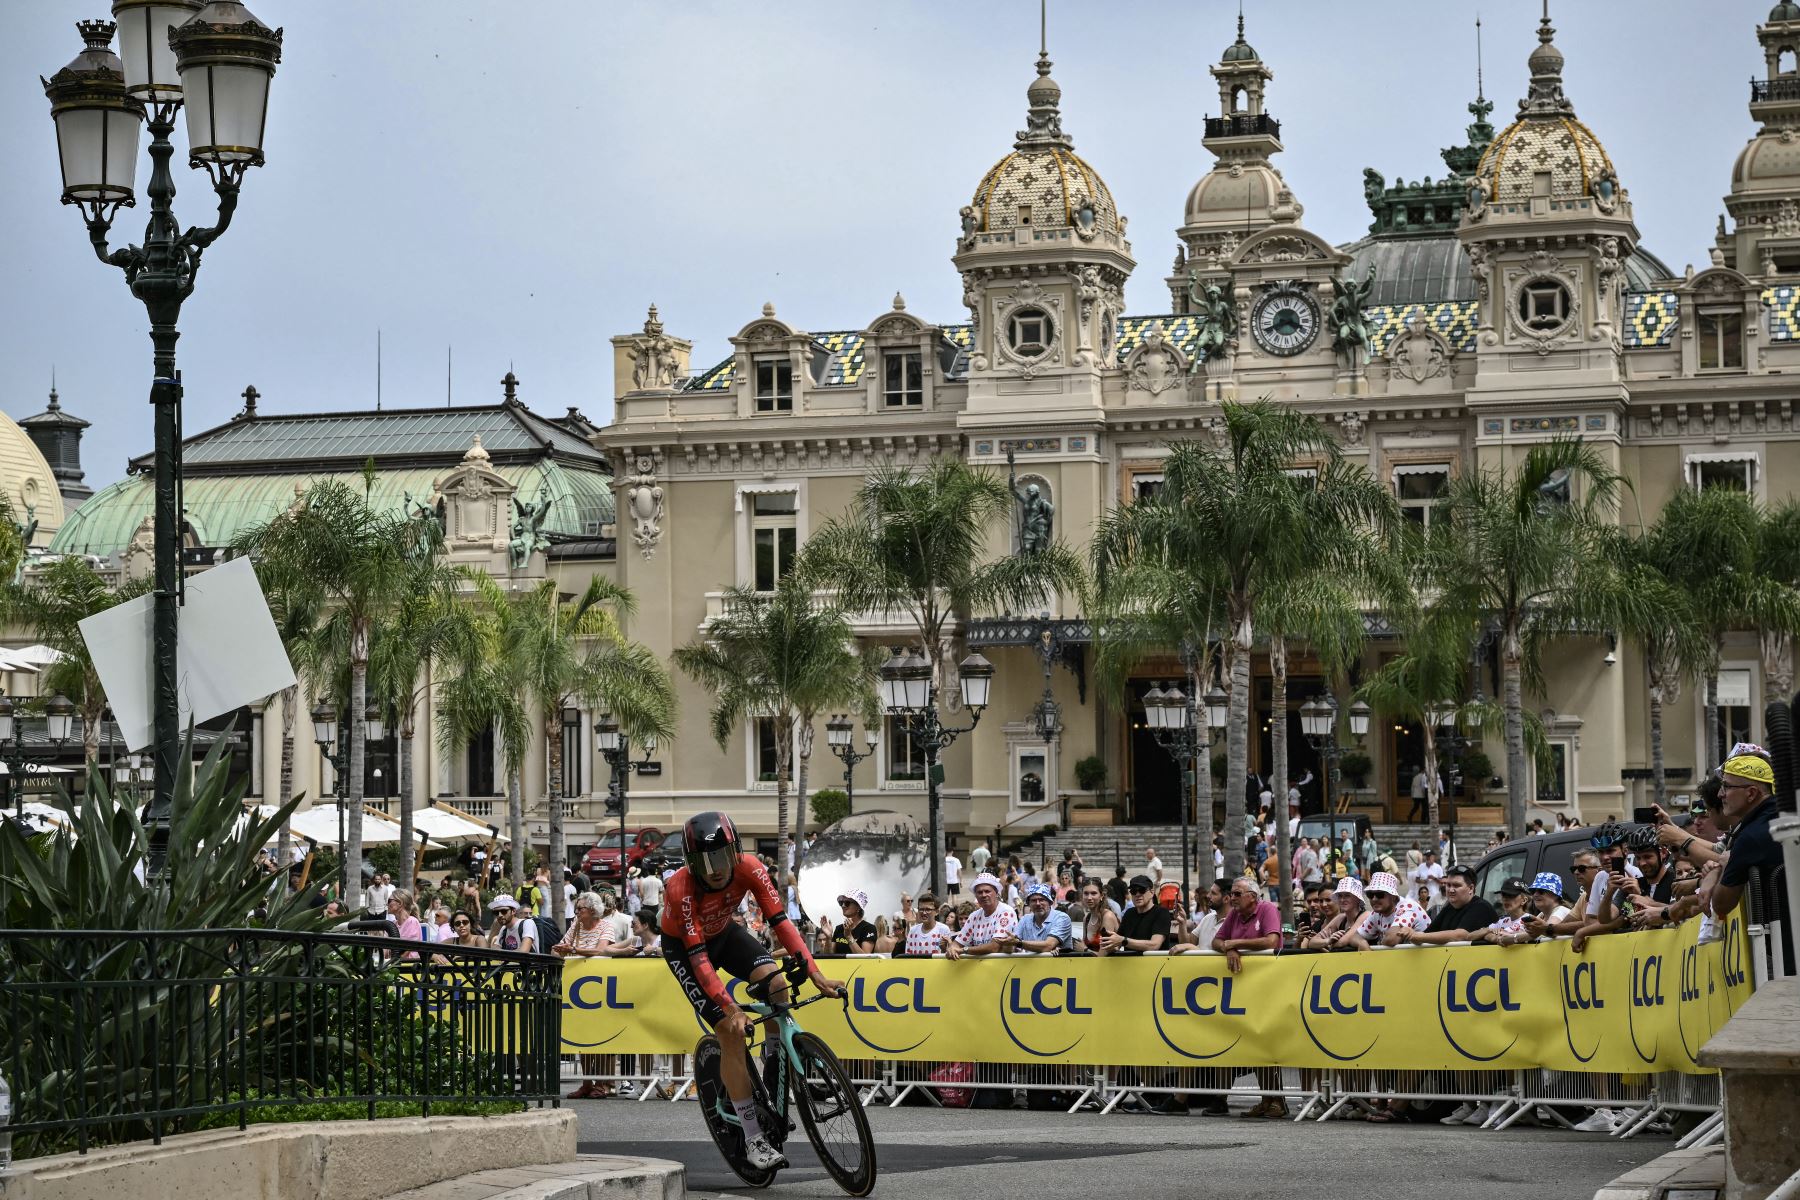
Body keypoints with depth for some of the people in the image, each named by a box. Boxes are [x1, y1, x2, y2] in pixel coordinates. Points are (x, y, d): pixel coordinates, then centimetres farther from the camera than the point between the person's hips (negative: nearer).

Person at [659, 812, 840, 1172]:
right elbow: (698, 957, -38)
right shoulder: (681, 889, -36)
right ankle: (753, 1139, -9)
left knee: (776, 983, -25)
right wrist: (731, 1010, -47)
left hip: (724, 932, 4)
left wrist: (815, 973, -38)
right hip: (683, 946, -4)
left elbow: (780, 921, -29)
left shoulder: (749, 868, -27)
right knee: (731, 1030, -16)